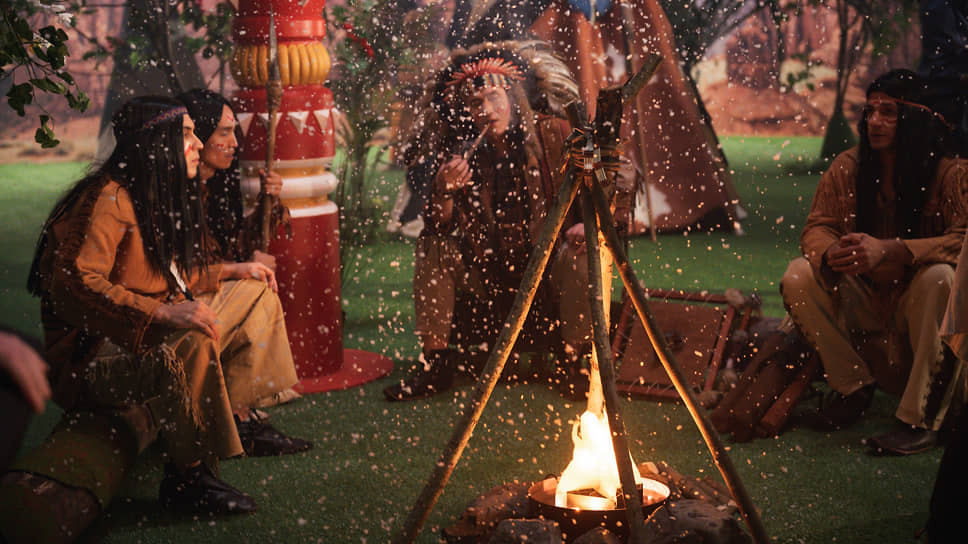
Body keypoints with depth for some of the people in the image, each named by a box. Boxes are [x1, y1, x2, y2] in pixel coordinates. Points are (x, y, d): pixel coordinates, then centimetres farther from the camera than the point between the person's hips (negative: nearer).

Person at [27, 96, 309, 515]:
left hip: (149, 334, 11)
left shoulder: (162, 197, 11)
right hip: (94, 354, -11)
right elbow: (72, 284, -31)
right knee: (191, 345, -39)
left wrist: (232, 271, 16)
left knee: (255, 292, 15)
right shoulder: (110, 200, -20)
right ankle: (187, 477, -26)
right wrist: (162, 312, -38)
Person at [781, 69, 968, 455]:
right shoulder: (848, 167, -2)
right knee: (798, 276, -18)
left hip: (918, 308, -4)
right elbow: (816, 228, 0)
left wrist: (889, 250, -38)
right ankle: (852, 384, 0)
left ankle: (920, 419, -26)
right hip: (864, 307, 4)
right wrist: (831, 252, -27)